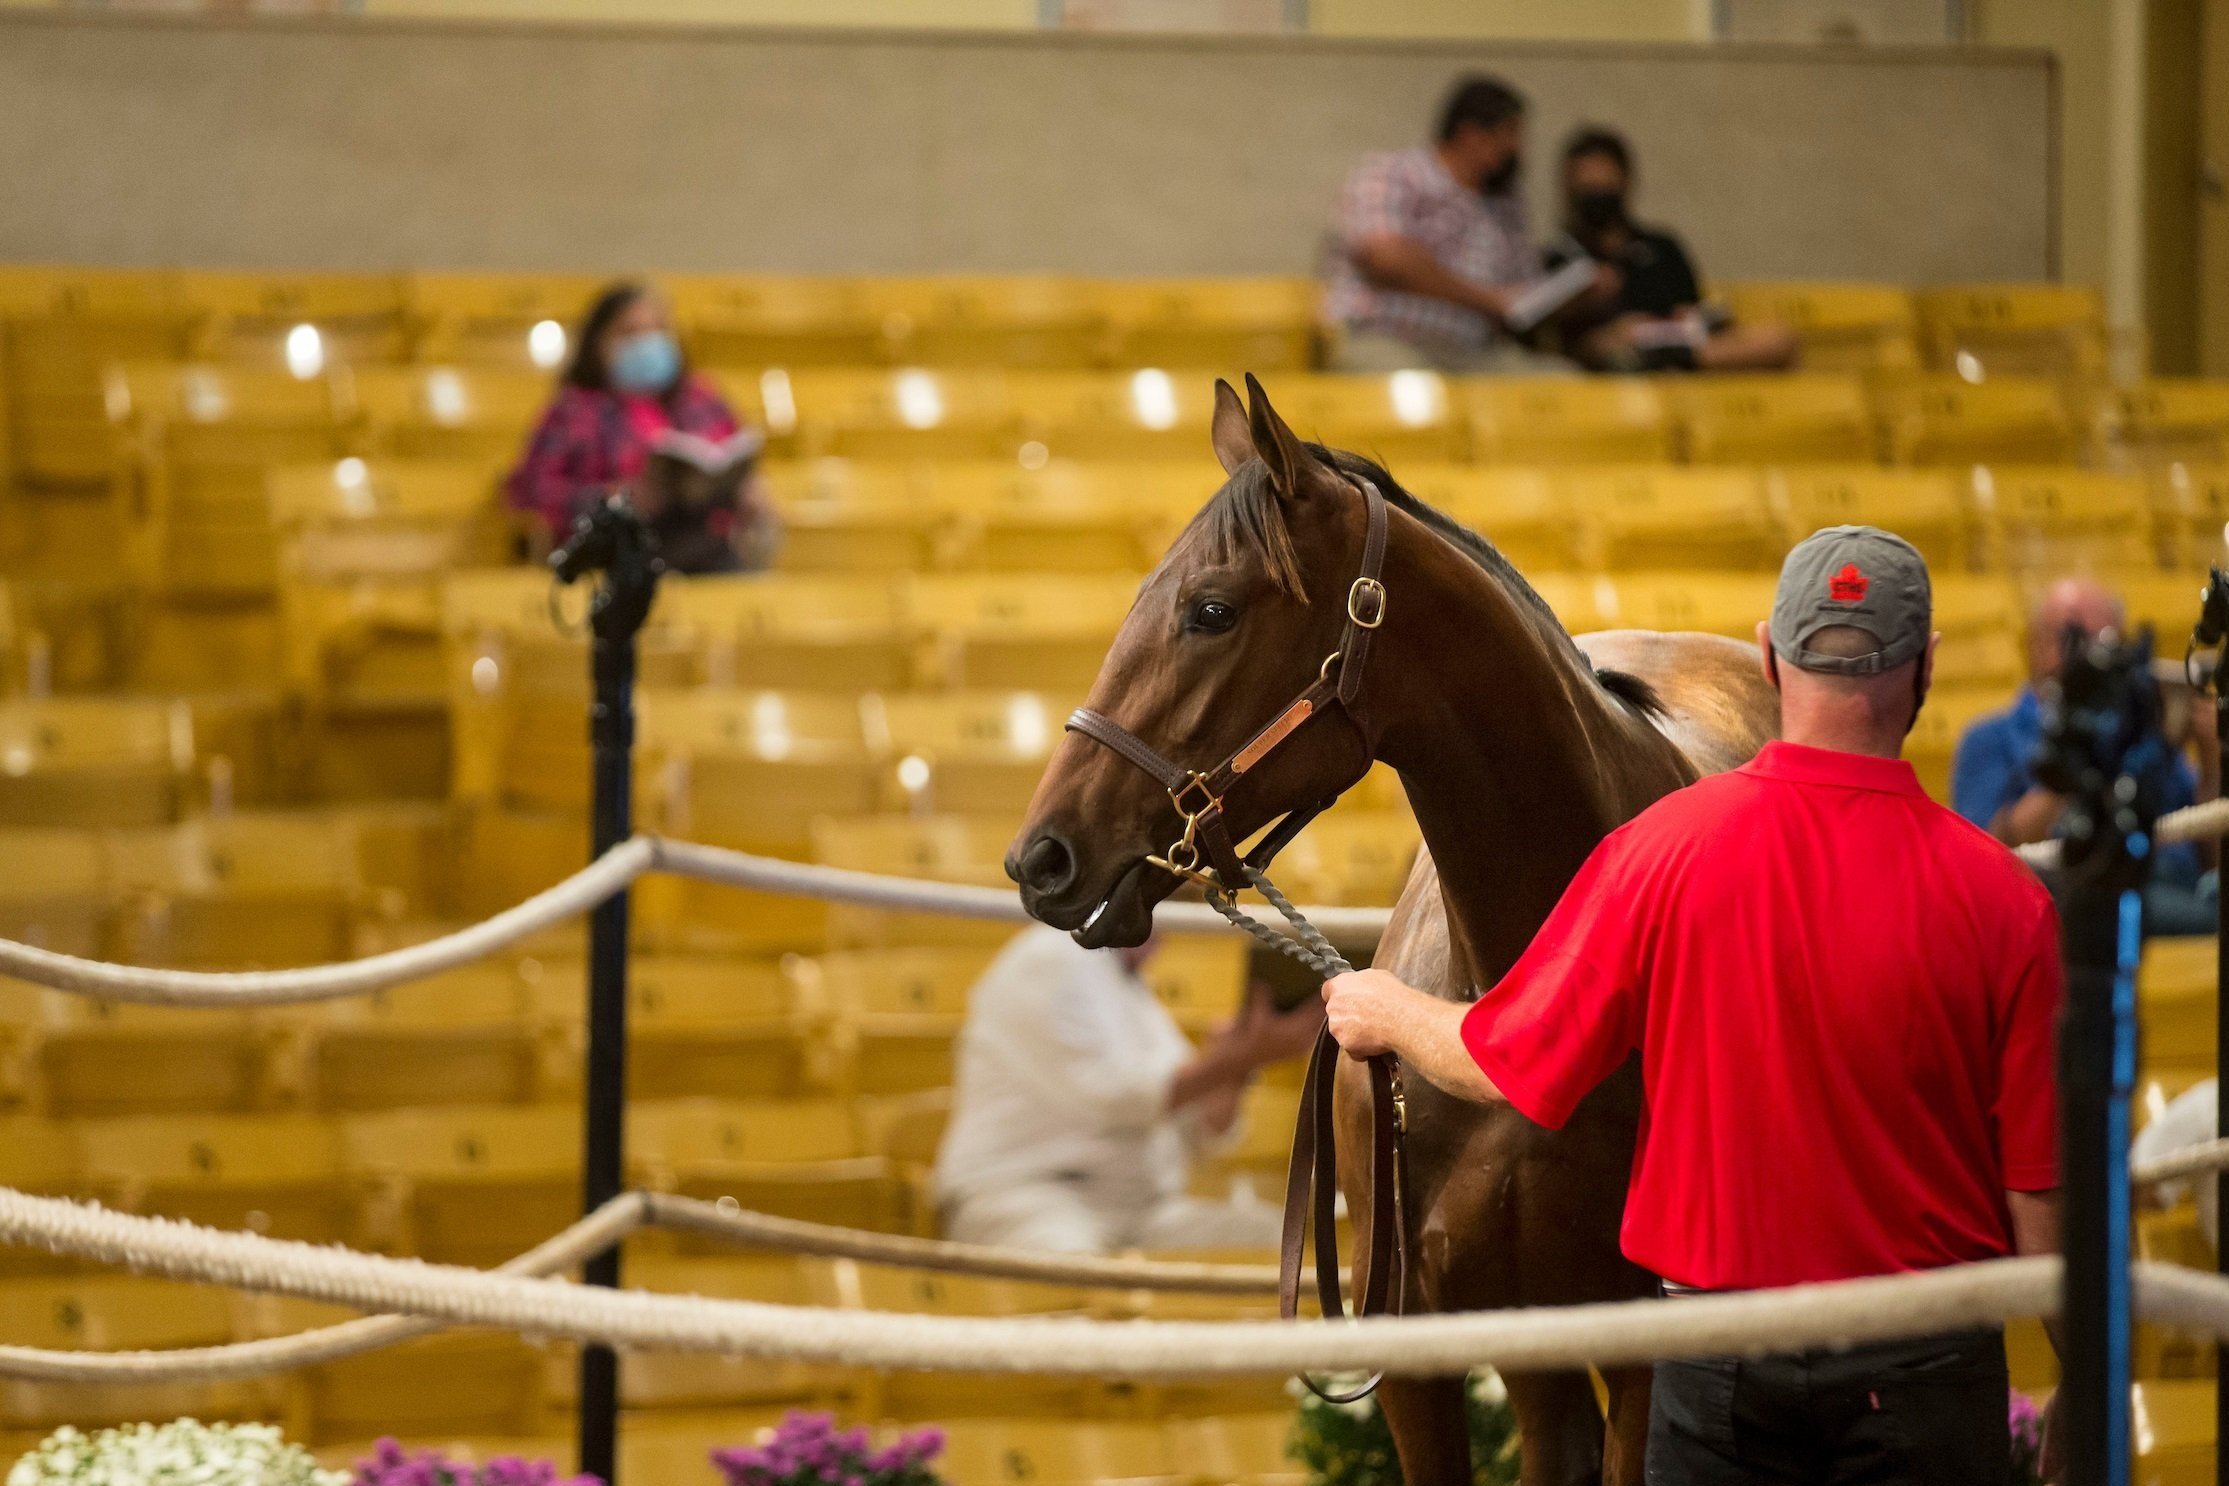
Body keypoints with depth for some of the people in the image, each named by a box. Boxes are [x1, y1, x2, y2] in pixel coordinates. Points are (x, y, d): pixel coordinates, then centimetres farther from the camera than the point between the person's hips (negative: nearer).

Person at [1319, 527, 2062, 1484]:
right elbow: (2042, 1189, -8)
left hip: (1721, 1366, 1)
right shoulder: (2001, 898, -11)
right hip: (1925, 1370, -1)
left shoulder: (1663, 846, -10)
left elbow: (1503, 1064, 0)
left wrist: (1385, 1014, 21)